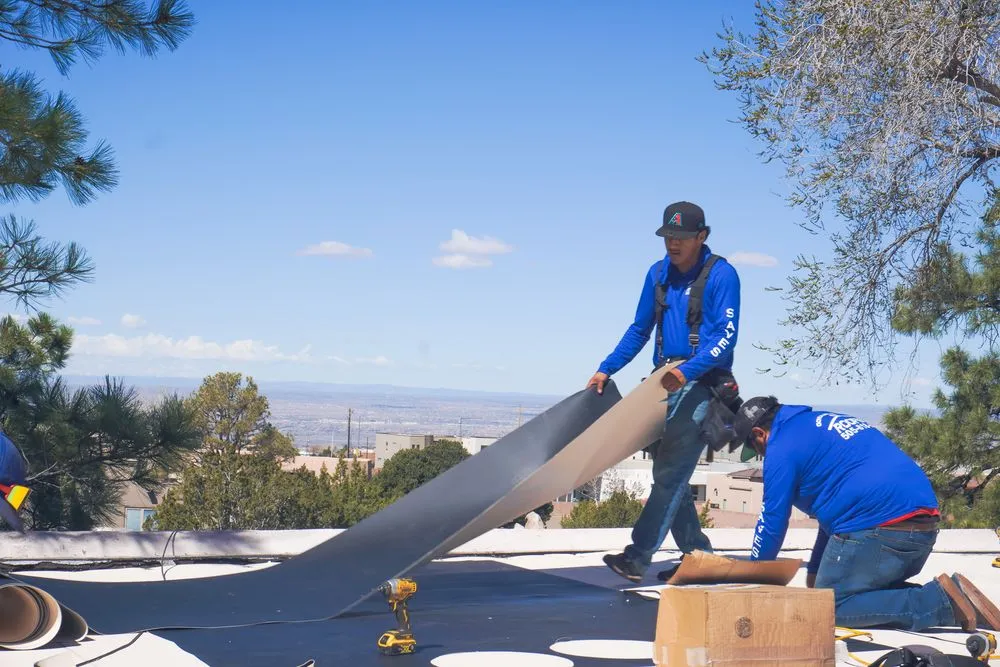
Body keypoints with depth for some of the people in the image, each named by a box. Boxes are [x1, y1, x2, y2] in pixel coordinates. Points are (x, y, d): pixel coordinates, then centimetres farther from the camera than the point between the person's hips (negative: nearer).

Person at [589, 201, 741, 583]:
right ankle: (698, 555, 18)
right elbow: (639, 330, 18)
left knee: (671, 473, -14)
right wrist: (606, 370, 9)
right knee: (668, 474, 8)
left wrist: (687, 371, -30)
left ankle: (637, 558, -20)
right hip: (665, 383, 8)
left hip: (702, 384, -7)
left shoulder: (721, 274, -8)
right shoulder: (658, 273, 11)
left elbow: (726, 336, -16)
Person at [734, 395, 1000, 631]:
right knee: (878, 592, 24)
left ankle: (942, 601, -15)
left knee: (830, 607, -3)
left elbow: (772, 522, 1)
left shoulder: (782, 447, 0)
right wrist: (814, 572, 37)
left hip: (879, 530, -10)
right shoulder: (824, 422, 28)